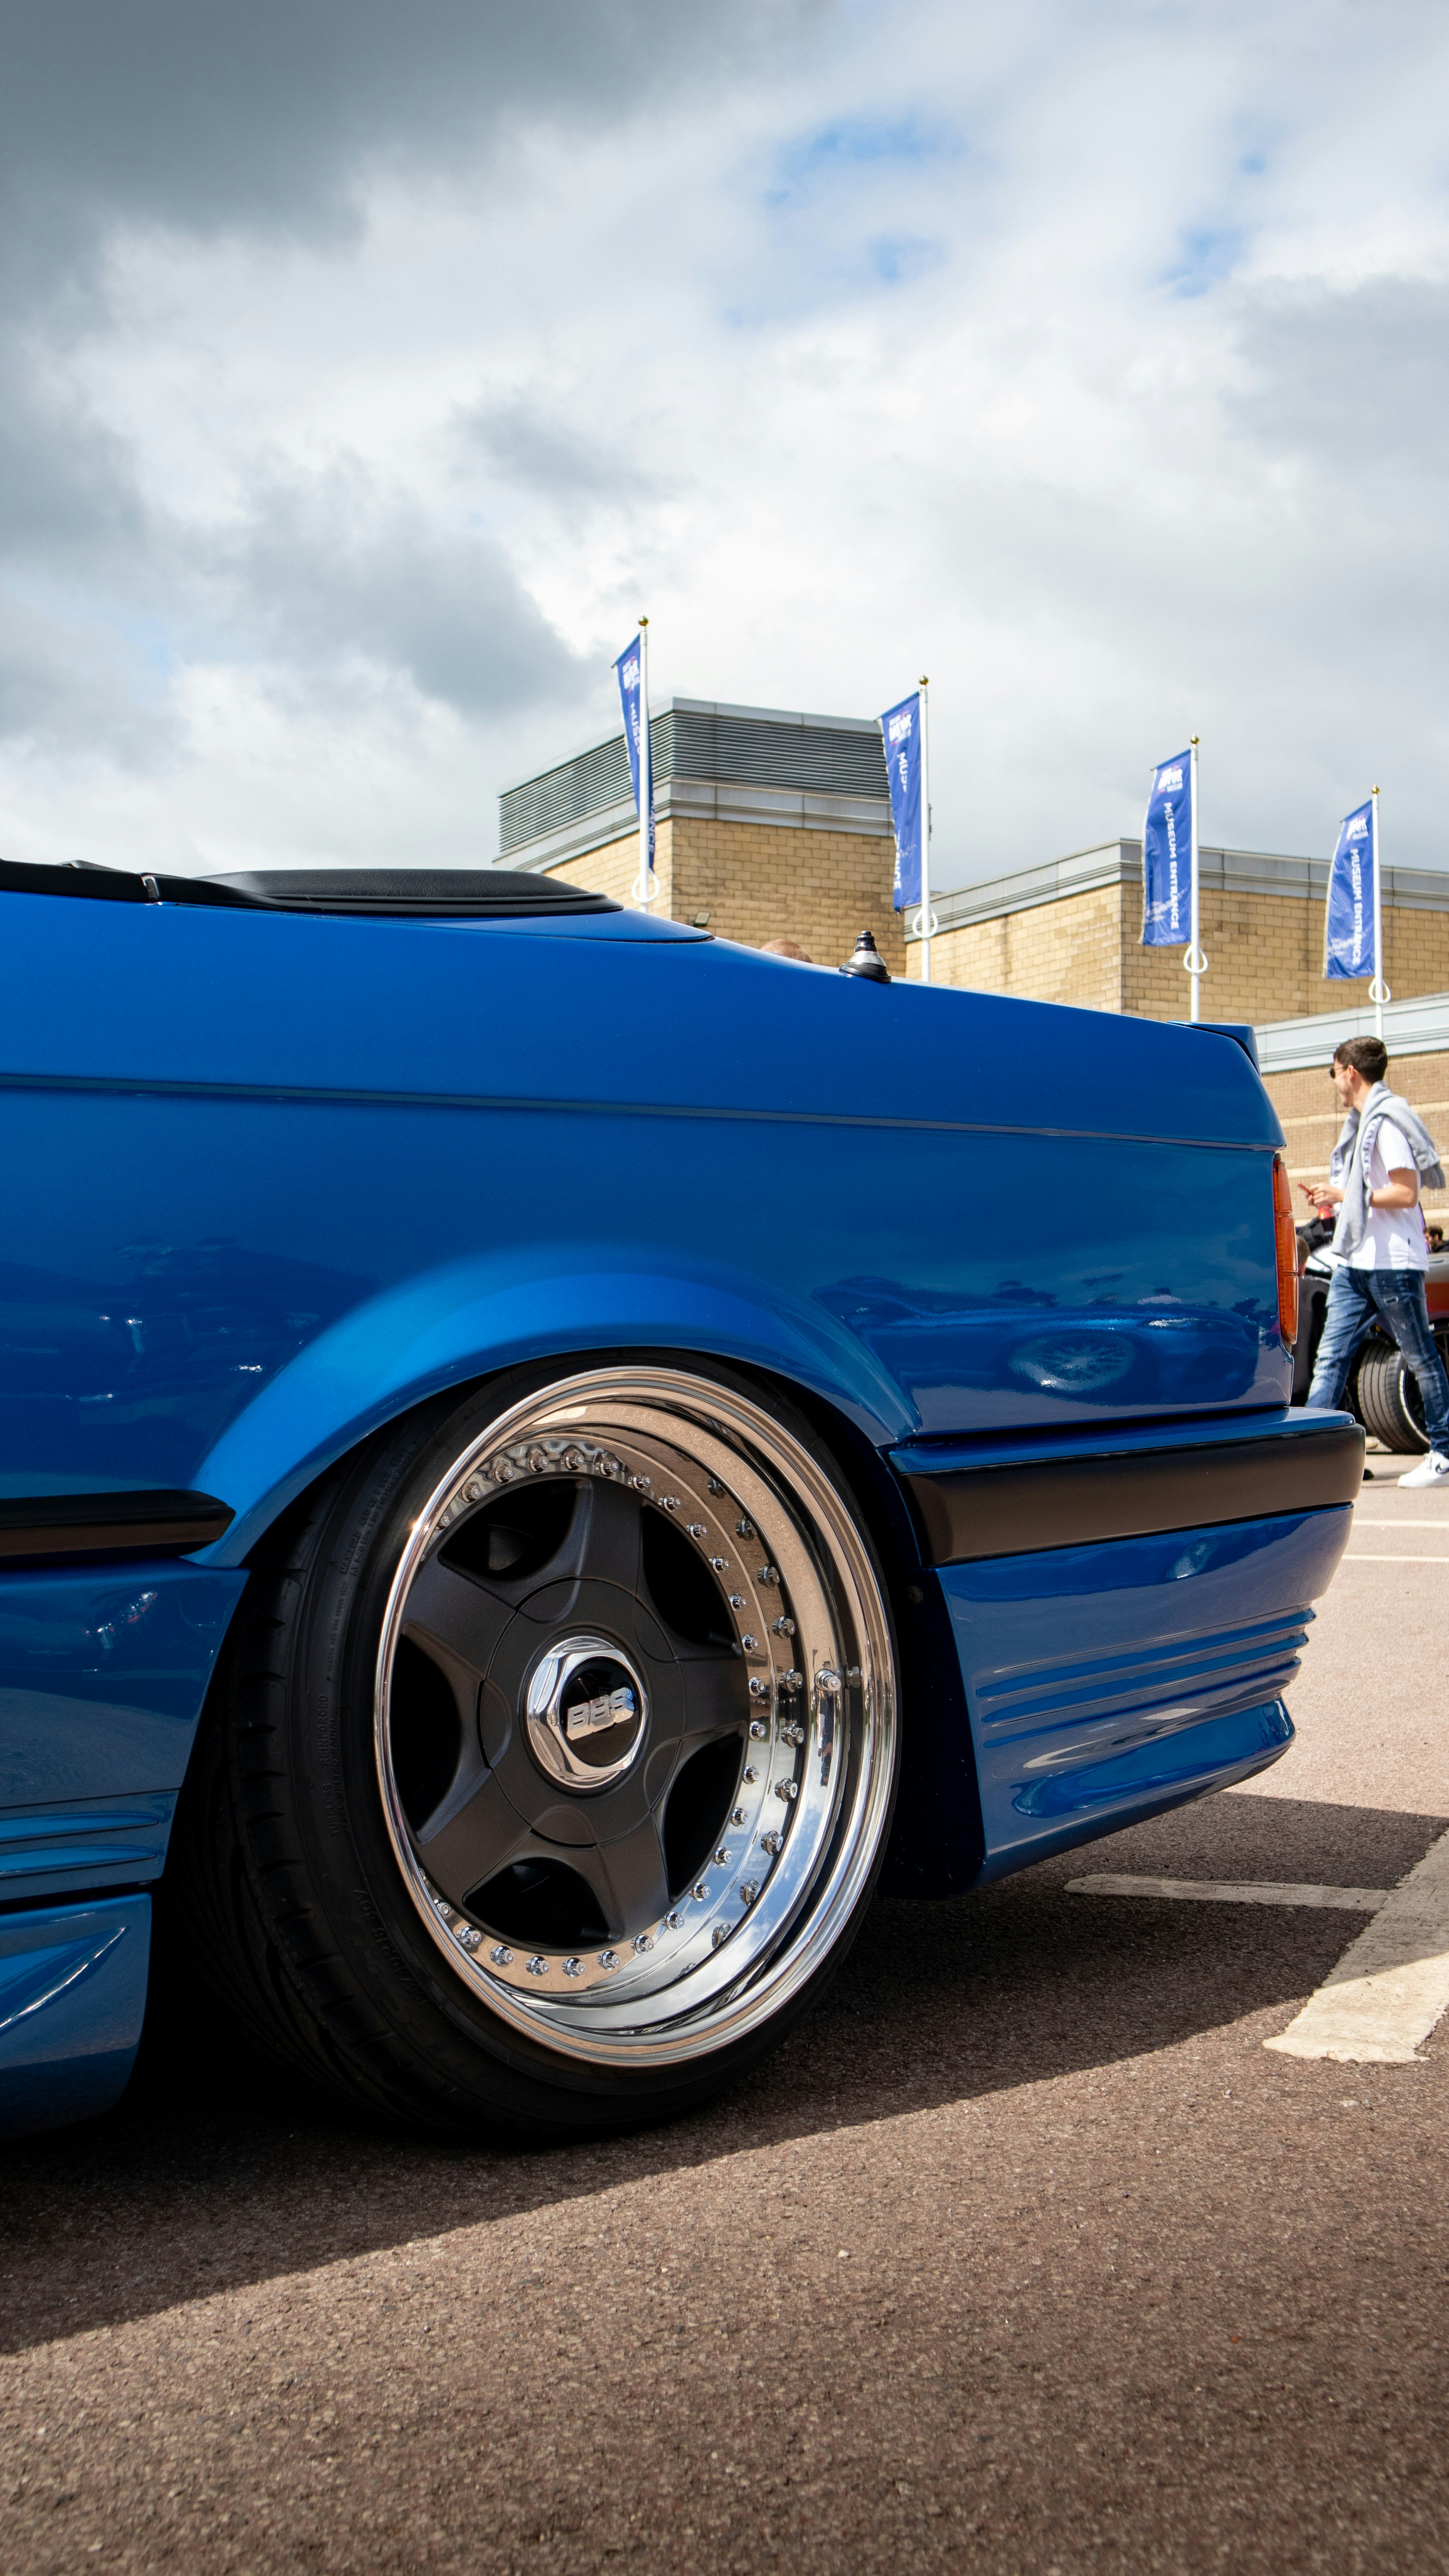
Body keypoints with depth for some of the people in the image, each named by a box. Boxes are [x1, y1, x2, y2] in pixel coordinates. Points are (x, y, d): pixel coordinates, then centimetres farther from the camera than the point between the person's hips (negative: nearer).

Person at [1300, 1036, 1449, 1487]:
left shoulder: (1388, 1119, -12)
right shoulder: (1359, 1122, 17)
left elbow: (1405, 1193, -19)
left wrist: (1343, 1196, -14)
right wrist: (1330, 1195, 10)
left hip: (1393, 1263, -9)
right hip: (1355, 1261, 9)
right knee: (1330, 1356, 0)